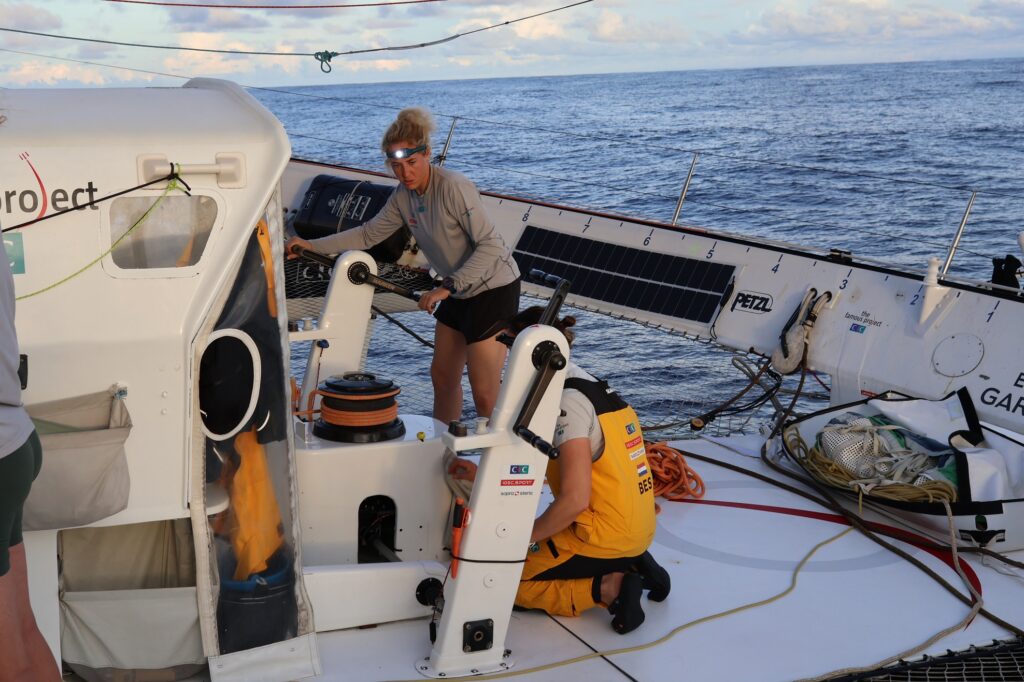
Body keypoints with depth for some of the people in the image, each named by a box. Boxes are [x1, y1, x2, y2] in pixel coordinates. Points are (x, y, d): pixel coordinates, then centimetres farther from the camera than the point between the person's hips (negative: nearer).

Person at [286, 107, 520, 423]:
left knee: (485, 393, -8)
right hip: (458, 291, 9)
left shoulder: (453, 187, -24)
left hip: (493, 287, -9)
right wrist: (312, 245, 5)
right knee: (443, 377, 17)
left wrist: (448, 287, -30)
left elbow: (490, 245, -26)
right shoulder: (403, 196, 0)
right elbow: (369, 234, 12)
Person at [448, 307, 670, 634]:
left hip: (604, 538, -9)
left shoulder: (568, 401, -19)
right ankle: (630, 567, 12)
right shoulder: (588, 386, 10)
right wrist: (482, 475, 17)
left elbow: (574, 499, -24)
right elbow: (539, 467, 16)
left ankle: (607, 588, -8)